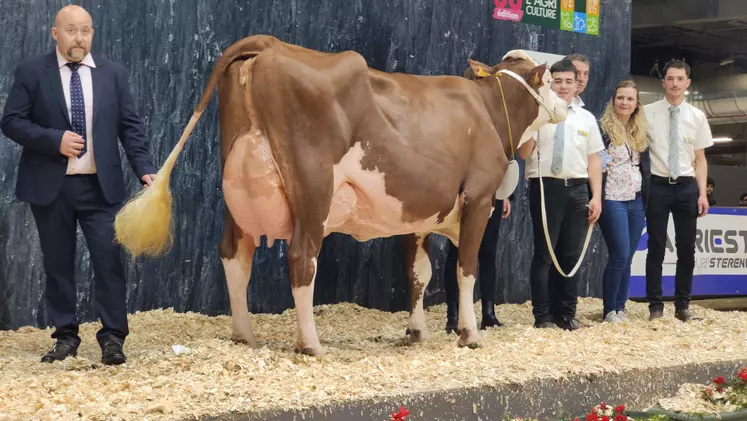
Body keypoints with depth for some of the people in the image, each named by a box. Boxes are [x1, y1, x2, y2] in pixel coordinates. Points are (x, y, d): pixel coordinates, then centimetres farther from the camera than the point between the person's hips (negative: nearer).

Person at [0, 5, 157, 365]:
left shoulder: (113, 74, 6)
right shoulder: (31, 72, 1)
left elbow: (130, 127, 4)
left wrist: (145, 169, -8)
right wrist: (55, 140, -16)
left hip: (100, 185, 1)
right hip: (50, 186, 0)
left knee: (109, 261, -5)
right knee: (58, 265, 7)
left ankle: (112, 338, 2)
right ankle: (66, 336, 17)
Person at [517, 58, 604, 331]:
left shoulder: (586, 118, 13)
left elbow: (594, 159, 12)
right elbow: (523, 153, -5)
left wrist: (596, 196, 5)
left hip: (577, 189, 4)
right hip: (546, 186, -4)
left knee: (572, 253, 8)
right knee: (545, 253, -2)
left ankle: (567, 314, 16)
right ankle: (543, 316, 4)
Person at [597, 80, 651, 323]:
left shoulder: (641, 133, 14)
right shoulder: (602, 128, -6)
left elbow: (645, 168, 18)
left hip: (636, 202, 6)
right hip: (612, 201, -6)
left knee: (627, 258, 7)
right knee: (620, 255, -10)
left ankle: (620, 308, 14)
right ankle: (609, 309, 1)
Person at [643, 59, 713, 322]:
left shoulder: (697, 117, 6)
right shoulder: (648, 113, -1)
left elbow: (700, 159, 10)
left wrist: (702, 193, 1)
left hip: (687, 186, 2)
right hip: (658, 185, -2)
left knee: (687, 247, 6)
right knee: (656, 247, 0)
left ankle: (682, 305, 16)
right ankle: (655, 305, 8)